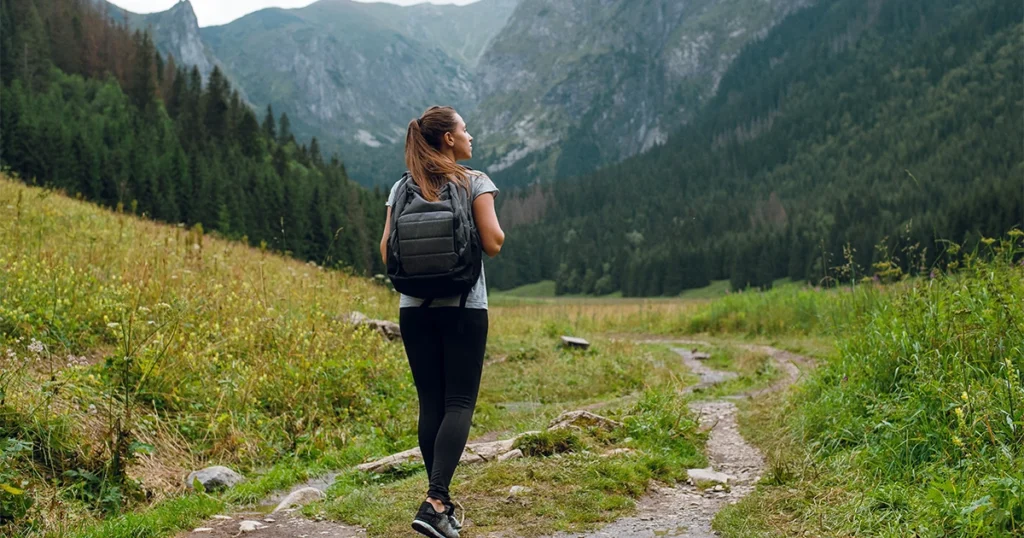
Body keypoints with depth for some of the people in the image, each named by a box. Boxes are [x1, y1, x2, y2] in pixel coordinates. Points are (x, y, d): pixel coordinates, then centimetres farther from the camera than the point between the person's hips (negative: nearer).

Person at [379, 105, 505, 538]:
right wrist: (496, 226, 11)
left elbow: (387, 252, 5)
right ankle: (434, 502, -15)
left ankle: (441, 500, 14)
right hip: (464, 308, -4)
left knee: (431, 404, 9)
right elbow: (493, 244, -9)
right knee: (459, 404, -3)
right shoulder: (475, 182, -4)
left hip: (414, 308, 4)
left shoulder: (402, 189, 8)